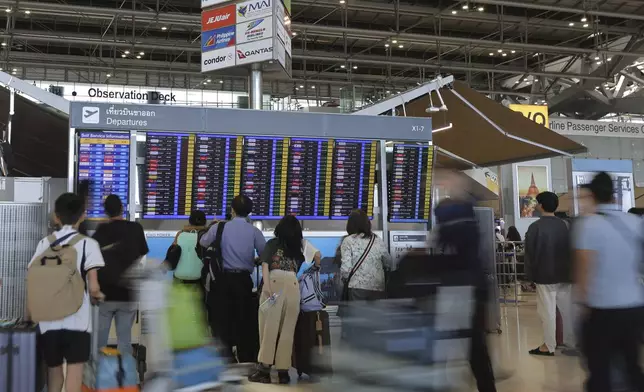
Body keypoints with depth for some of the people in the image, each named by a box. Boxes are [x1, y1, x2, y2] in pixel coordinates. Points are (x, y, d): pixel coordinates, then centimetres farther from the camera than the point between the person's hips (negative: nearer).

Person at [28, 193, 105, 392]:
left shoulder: (44, 243, 8)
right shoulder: (88, 243, -3)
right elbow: (93, 287, -10)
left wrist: (29, 314, 18)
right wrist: (97, 295, 12)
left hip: (49, 320, 4)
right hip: (77, 321, -4)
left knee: (54, 370, 19)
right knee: (74, 372, -3)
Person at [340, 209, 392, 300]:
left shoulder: (348, 241, -3)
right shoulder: (378, 240, 8)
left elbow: (346, 267, -10)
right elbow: (388, 264, 13)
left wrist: (345, 278, 10)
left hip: (358, 287, -3)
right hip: (378, 287, 3)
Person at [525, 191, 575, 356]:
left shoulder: (535, 227, -13)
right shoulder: (564, 225, 2)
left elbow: (530, 253, -8)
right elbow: (570, 249, 7)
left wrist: (531, 274, 2)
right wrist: (569, 272, 15)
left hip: (545, 275, -5)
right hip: (564, 274, 5)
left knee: (548, 311, 0)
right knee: (567, 309, 13)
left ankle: (549, 346, 5)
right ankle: (571, 342, 23)